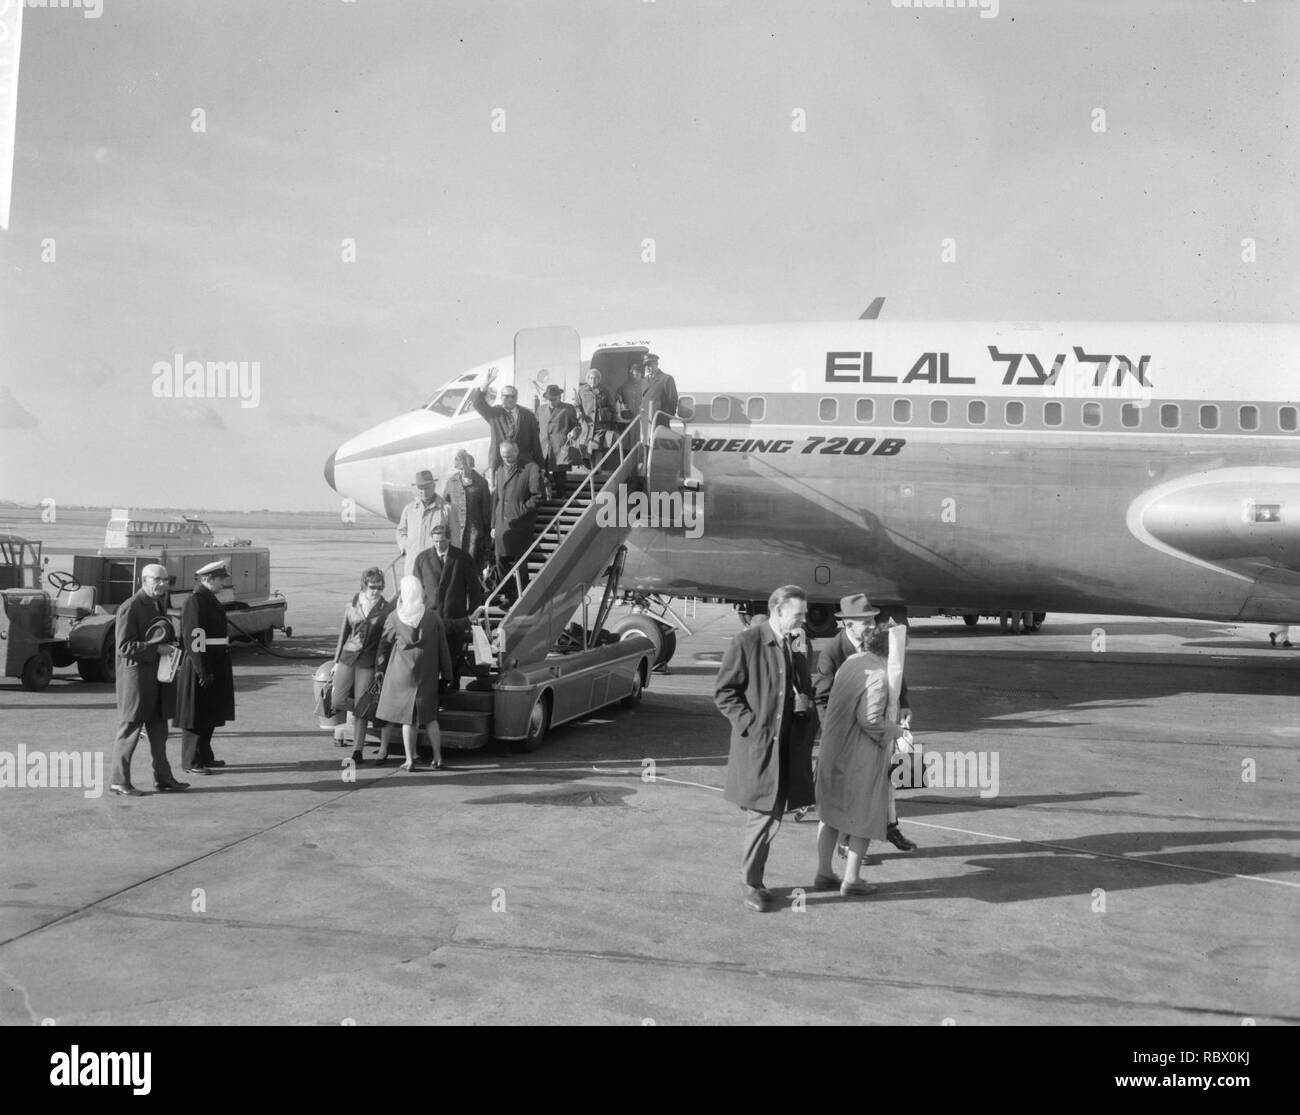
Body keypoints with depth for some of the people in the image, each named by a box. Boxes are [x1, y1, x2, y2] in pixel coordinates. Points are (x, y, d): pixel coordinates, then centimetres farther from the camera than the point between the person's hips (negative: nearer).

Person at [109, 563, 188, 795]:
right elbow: (124, 647, -19)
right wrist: (156, 648, -23)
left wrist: (171, 645, 3)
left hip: (157, 674, 9)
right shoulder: (129, 608, -14)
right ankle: (119, 780, 9)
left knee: (158, 727, 14)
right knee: (130, 727, -1)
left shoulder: (159, 603, 13)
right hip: (136, 673, -9)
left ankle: (163, 778, 22)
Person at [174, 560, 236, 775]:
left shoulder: (210, 599, 14)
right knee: (196, 718, -1)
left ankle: (205, 756, 29)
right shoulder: (194, 602, -17)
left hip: (215, 666, 10)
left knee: (210, 715, 17)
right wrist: (203, 671, -23)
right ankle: (192, 762, 7)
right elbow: (194, 640, -22)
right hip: (200, 668, -10)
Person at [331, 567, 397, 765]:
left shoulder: (387, 609, -2)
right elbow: (343, 634, 15)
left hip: (369, 662, -3)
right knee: (338, 701, -1)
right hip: (348, 657, 3)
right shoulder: (352, 605, 6)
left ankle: (357, 751, 5)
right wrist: (336, 661, 15)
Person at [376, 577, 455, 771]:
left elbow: (384, 644, 5)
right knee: (429, 717, 11)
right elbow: (443, 648, -3)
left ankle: (410, 760, 8)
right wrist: (447, 674, 6)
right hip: (426, 675, 1)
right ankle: (438, 758, 11)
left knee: (408, 717, 7)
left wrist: (384, 667, 21)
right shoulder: (432, 617, -7)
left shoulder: (394, 617, -8)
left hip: (402, 673, -1)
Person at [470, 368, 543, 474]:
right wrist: (484, 387, -26)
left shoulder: (528, 415, 9)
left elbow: (535, 441, 8)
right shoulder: (494, 413, 8)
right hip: (499, 464, -1)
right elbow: (476, 403, -7)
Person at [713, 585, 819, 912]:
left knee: (773, 816, 12)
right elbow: (723, 691, -8)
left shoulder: (799, 644, 8)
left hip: (789, 747, 6)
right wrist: (751, 723, -14)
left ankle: (753, 875, 27)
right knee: (762, 817, 0)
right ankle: (751, 882, 16)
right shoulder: (747, 642, -10)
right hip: (757, 745, -6)